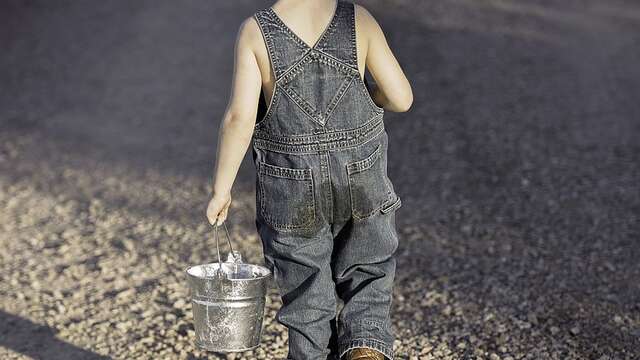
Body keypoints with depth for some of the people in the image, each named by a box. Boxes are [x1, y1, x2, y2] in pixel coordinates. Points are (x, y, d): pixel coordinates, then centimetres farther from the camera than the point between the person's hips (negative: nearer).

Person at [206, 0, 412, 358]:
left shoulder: (255, 31, -11)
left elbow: (240, 117, -17)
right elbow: (401, 98, -6)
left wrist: (221, 190, -7)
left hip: (294, 191, 0)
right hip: (361, 183, 1)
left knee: (309, 305, 15)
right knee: (368, 284, 18)